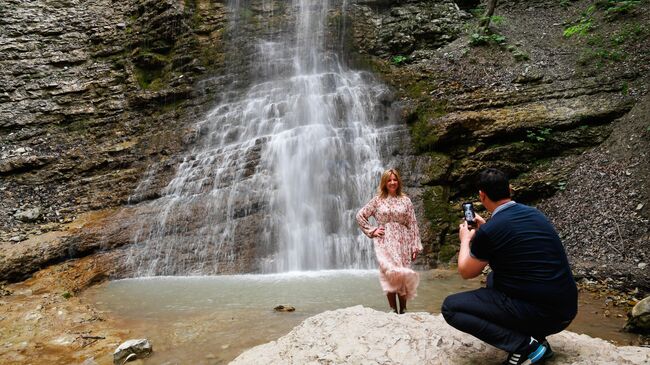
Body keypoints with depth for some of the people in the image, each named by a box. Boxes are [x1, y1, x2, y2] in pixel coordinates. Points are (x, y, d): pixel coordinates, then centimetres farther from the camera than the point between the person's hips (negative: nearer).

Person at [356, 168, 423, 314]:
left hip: (403, 242, 1)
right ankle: (393, 310, -3)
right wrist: (372, 231, 2)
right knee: (390, 274, -13)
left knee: (400, 275, -1)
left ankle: (403, 310, 10)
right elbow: (360, 216, 9)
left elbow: (412, 225, 4)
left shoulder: (405, 200, 6)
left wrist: (415, 246, 0)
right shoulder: (377, 200, 5)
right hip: (385, 243, -1)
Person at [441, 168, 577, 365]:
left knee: (451, 307, -3)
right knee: (494, 278, 30)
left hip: (538, 313, -8)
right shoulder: (534, 214, 6)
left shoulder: (488, 231, -15)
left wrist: (465, 240, 18)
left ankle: (525, 345, -8)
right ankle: (535, 338, 16)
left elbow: (466, 273, 3)